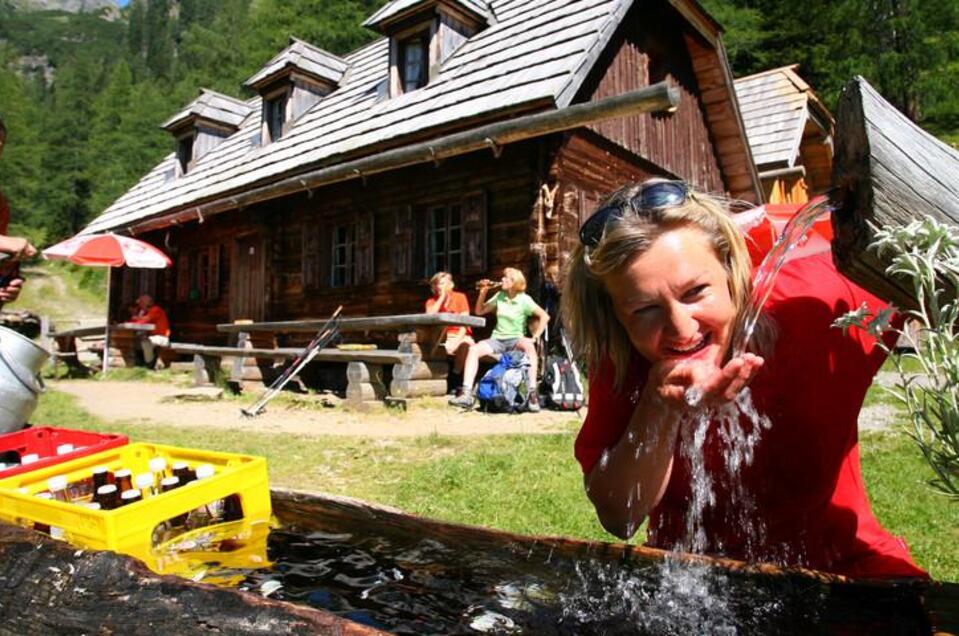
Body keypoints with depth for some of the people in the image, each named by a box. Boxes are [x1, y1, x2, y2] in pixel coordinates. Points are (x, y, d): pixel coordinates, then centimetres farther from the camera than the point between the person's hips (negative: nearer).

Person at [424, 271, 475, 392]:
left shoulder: (460, 297, 0)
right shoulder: (432, 301, 7)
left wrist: (457, 341, -24)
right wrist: (442, 297, -13)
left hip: (460, 336, -2)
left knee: (466, 344, -37)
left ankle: (455, 377, -19)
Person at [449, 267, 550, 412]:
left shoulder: (524, 300, -4)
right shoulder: (499, 296, 9)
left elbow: (544, 316, -7)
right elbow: (479, 311, 14)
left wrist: (534, 337, -14)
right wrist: (483, 292, 2)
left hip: (515, 339, -4)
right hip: (497, 339, 4)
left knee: (529, 346, -39)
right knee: (474, 349, -24)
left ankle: (533, 393, -38)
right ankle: (466, 394, -29)